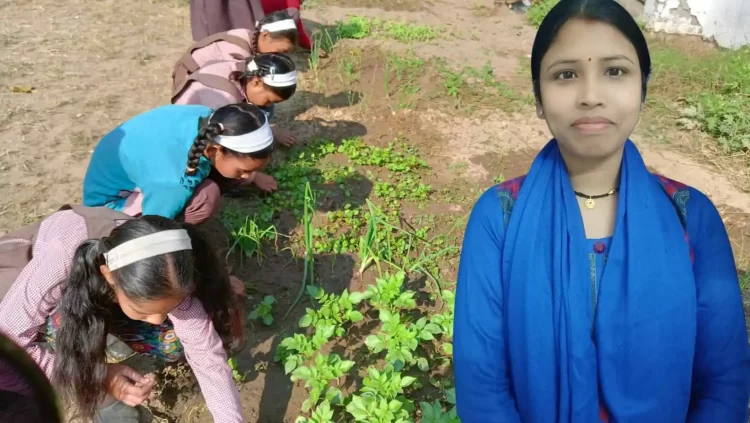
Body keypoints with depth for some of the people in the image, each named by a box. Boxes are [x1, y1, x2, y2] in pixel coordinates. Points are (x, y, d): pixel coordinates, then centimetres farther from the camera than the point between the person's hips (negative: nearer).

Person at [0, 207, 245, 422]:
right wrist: (98, 375, -37)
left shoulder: (163, 279, -33)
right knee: (65, 318, -37)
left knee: (175, 343, -18)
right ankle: (100, 397, -11)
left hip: (102, 297, 3)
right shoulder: (61, 260, -44)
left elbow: (207, 354, -30)